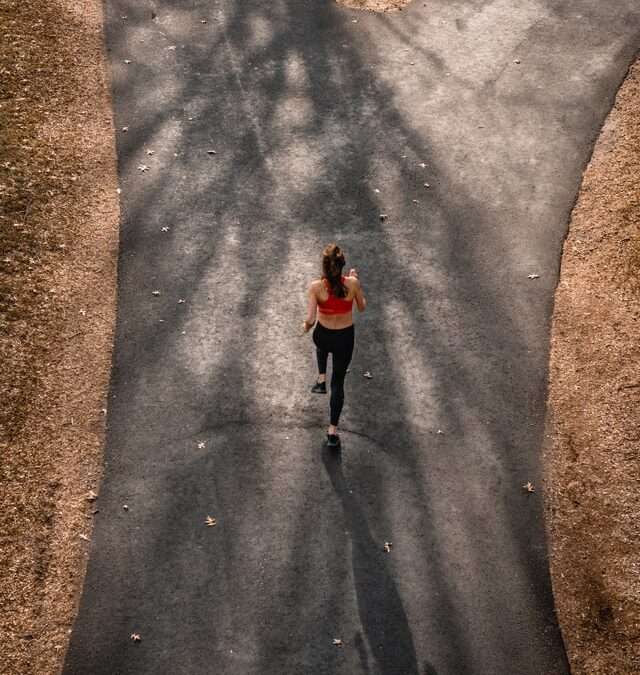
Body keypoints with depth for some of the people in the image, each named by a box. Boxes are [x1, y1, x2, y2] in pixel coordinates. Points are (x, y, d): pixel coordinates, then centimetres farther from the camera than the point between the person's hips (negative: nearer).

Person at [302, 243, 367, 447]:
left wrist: (306, 326, -1)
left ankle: (321, 380, 38)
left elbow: (310, 319, -24)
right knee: (338, 382, 16)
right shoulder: (352, 283, -19)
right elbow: (362, 307, -1)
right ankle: (333, 431, 18)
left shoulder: (316, 286, -23)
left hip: (322, 335, 0)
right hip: (345, 338, 0)